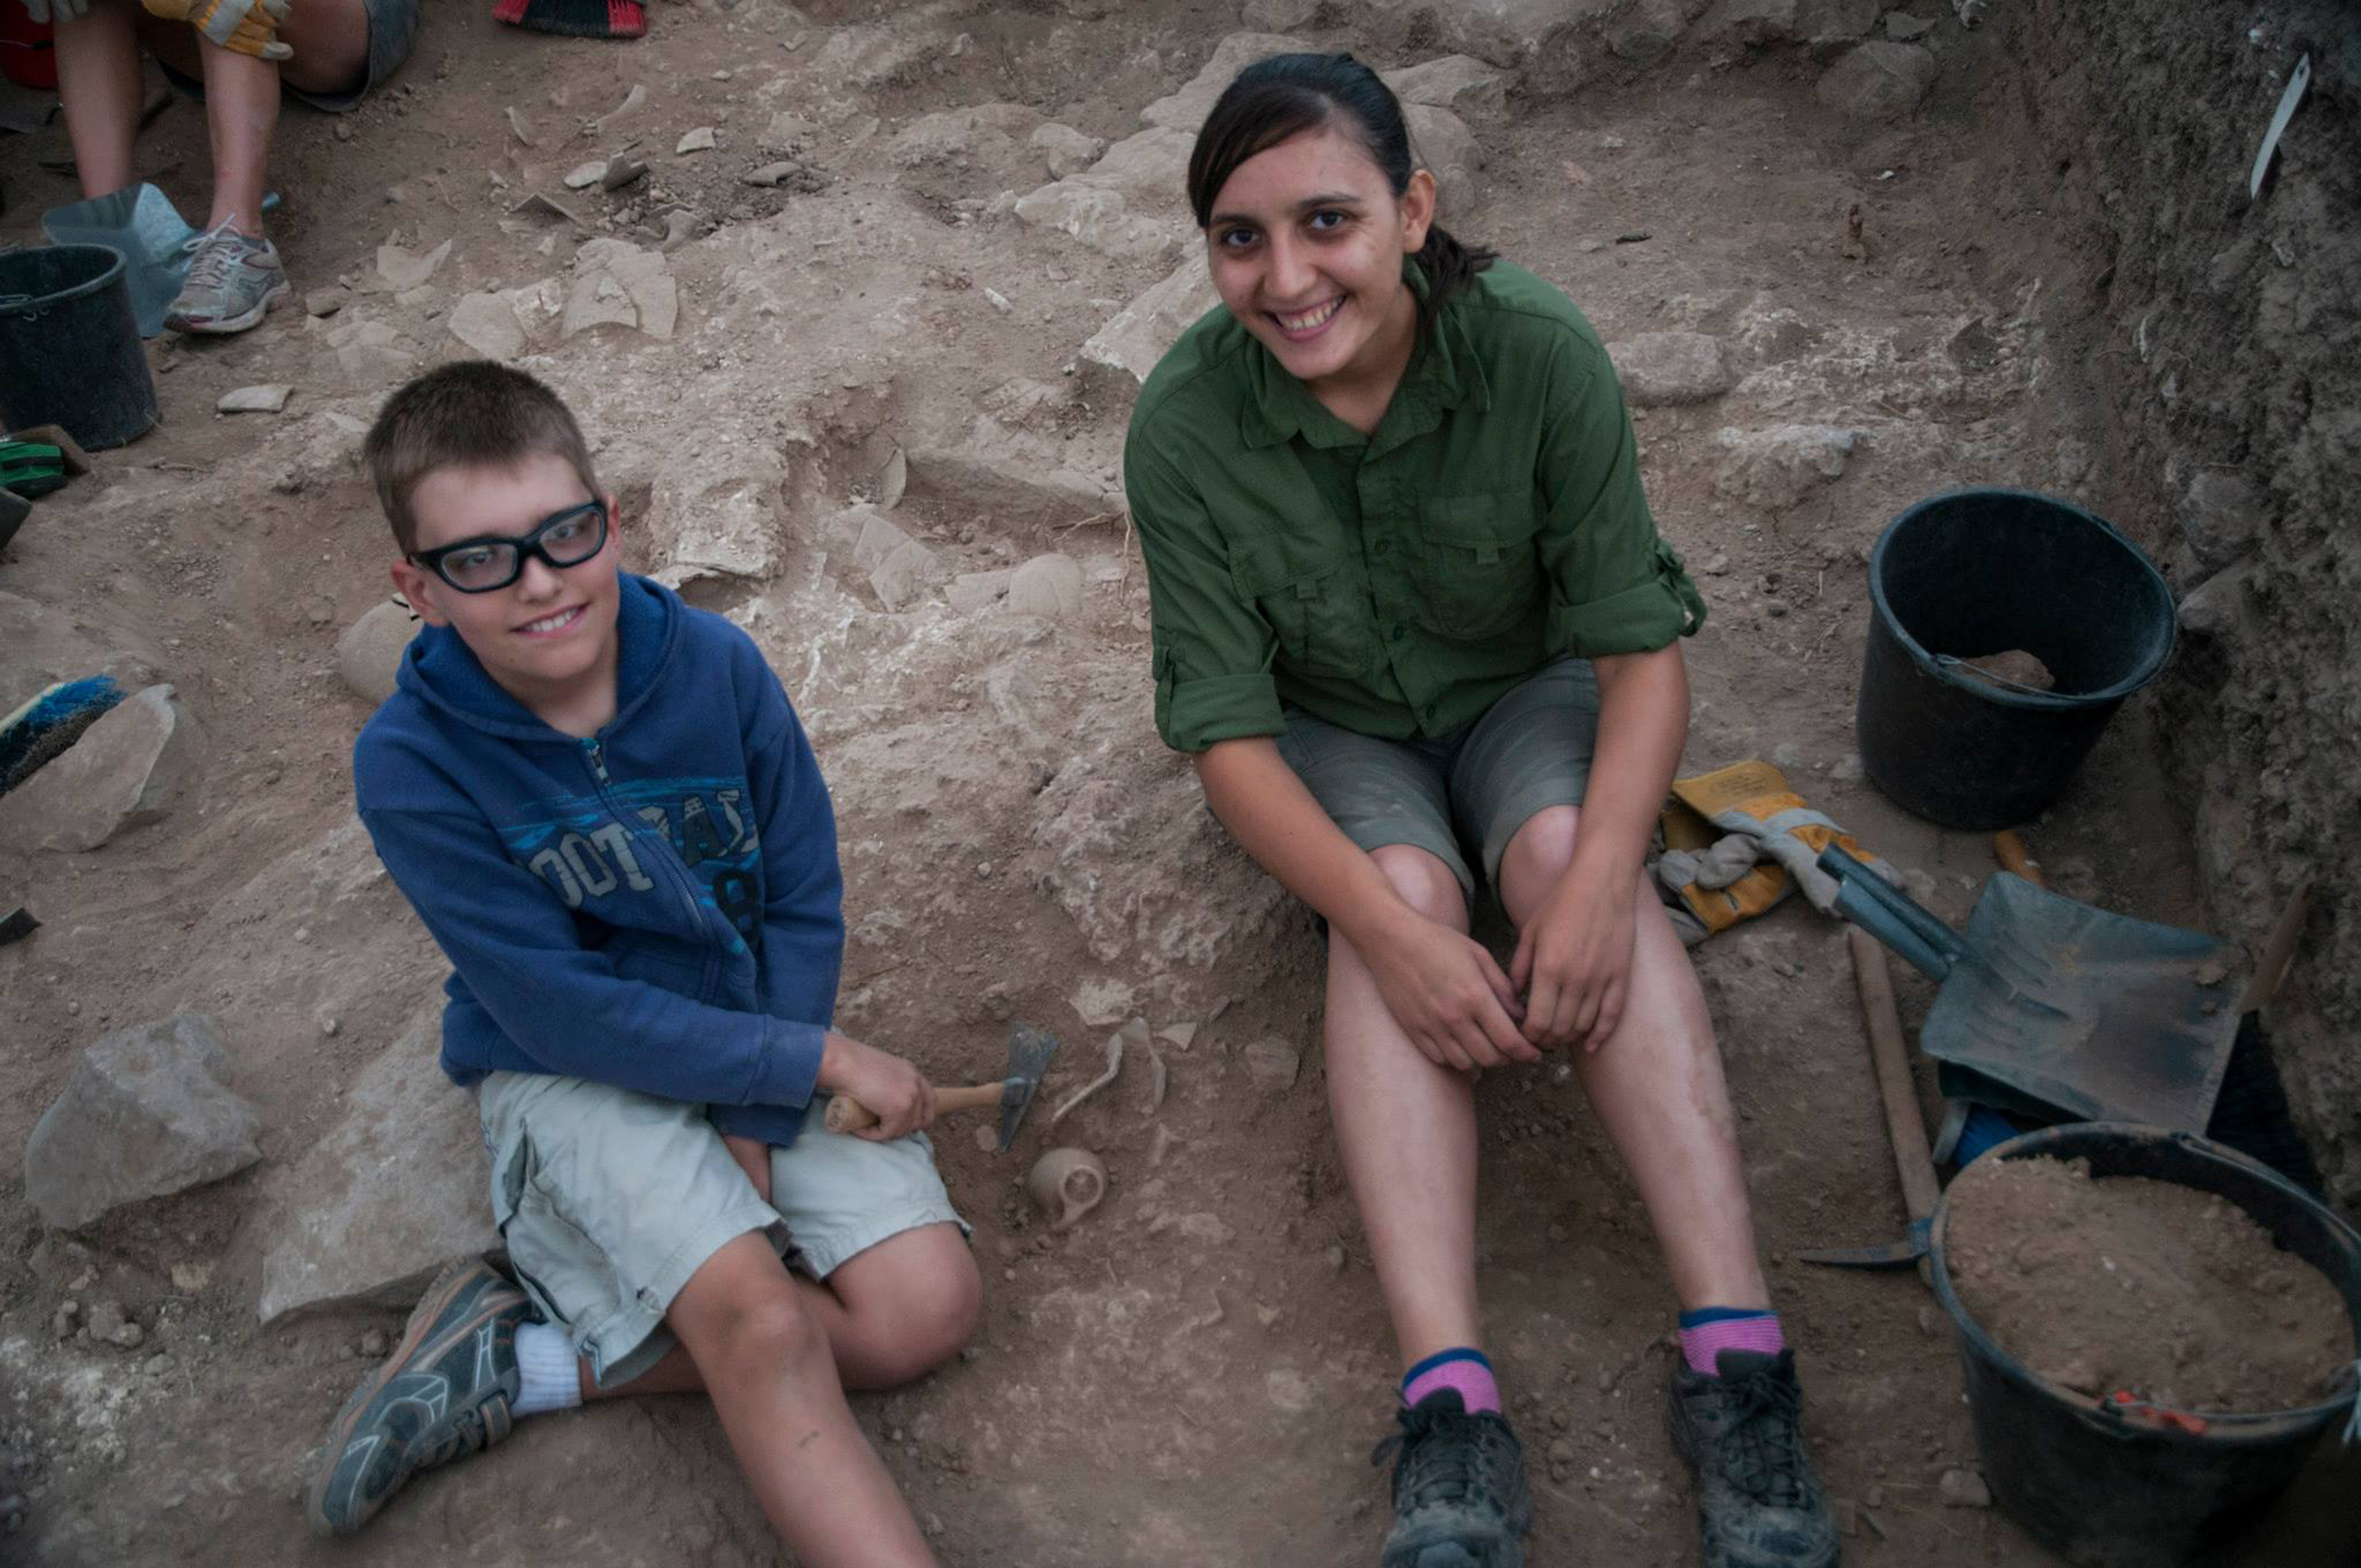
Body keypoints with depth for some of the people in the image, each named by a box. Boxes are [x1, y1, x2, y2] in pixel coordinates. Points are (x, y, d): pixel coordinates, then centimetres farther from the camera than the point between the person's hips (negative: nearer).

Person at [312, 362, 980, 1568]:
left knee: (924, 1308, -13)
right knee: (760, 1318, -28)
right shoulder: (413, 765, -17)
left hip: (762, 1035, 4)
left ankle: (533, 1361, -8)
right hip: (574, 1073, -4)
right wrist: (814, 1060, -19)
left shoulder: (716, 666, -12)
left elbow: (806, 903, -5)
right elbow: (564, 1014, -17)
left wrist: (757, 1127, -13)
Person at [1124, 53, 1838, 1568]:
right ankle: (1451, 1407, -40)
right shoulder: (1186, 426, -24)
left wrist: (1595, 885, -37)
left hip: (1525, 690, 0)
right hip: (1334, 725, 0)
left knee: (1568, 850, -32)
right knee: (1401, 887, -31)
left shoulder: (1541, 354, -25)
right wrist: (1392, 928, -37)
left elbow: (1645, 649, -20)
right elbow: (1231, 736, -22)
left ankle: (1739, 1359, -35)